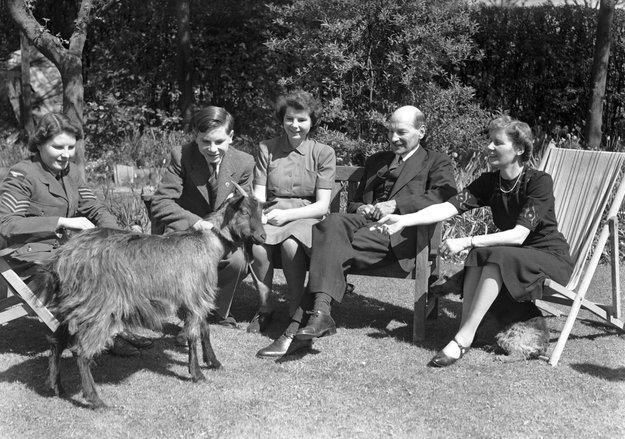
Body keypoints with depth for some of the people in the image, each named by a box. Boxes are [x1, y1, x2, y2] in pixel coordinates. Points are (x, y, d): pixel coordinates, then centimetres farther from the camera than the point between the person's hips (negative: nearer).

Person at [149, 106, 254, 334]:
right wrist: (196, 222, -34)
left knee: (238, 260, -27)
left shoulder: (244, 163, -7)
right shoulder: (181, 156, -15)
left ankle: (219, 311, 5)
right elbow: (159, 202, -19)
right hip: (183, 229, -2)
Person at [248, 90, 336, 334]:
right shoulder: (267, 149, 10)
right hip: (273, 215, 2)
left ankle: (296, 311, -16)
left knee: (291, 244, -35)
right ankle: (264, 308, -12)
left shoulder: (323, 153, 3)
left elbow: (322, 205, -4)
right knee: (257, 242, -32)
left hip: (307, 217, -2)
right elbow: (258, 196, 5)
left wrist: (287, 214, -20)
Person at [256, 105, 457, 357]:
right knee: (332, 223, -32)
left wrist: (396, 204, -13)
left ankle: (297, 328, -35)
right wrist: (360, 208, 7)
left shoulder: (437, 163, 16)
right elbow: (355, 201, 33)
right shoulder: (375, 161, 33)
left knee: (336, 248, -30)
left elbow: (445, 195, -5)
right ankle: (320, 312, -42)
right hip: (364, 220, 5)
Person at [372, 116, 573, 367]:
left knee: (496, 257, -32)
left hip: (552, 260, -5)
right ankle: (465, 332, -30)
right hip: (511, 258, 5)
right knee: (480, 255, -26)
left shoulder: (539, 181, -17)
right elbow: (450, 207, -14)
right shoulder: (490, 182, 0)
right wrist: (404, 220, -28)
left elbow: (519, 235, -28)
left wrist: (467, 242, -35)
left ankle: (462, 339, -35)